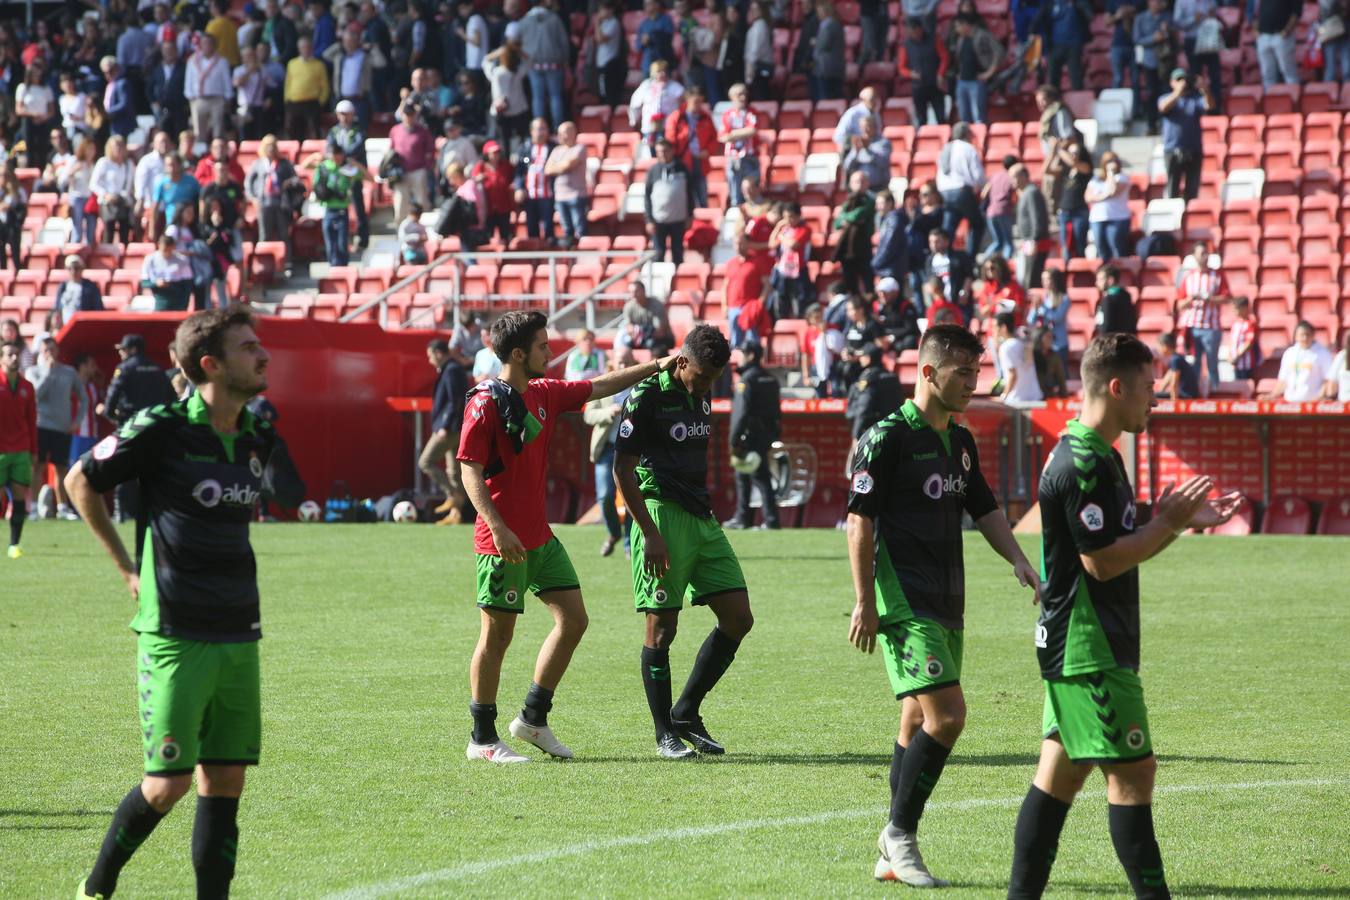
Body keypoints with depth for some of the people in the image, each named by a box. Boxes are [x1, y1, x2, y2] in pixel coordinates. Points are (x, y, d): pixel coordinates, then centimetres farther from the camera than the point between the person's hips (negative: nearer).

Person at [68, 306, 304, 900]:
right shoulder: (162, 429, -11)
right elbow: (80, 481, 1)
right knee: (168, 782, -4)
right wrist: (127, 567, 4)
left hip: (239, 635, 6)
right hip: (174, 637, -6)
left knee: (226, 780, 3)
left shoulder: (257, 438, 6)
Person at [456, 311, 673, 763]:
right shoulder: (486, 403, -14)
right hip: (504, 541, -9)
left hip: (540, 537, 9)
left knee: (573, 619, 7)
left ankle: (533, 719, 17)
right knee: (498, 634, -3)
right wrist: (498, 528, -26)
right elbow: (470, 470, -17)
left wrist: (656, 366, 20)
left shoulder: (545, 394, 10)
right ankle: (482, 739, 7)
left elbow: (599, 387, 22)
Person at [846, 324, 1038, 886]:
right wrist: (865, 602, -14)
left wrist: (1019, 562, 4)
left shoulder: (961, 442, 14)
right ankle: (900, 833, -5)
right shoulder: (887, 438, -11)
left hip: (946, 606, 8)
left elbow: (985, 510, 21)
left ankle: (893, 856, 16)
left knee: (918, 722, 10)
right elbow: (860, 521, -11)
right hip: (904, 603, -8)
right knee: (946, 713, -17)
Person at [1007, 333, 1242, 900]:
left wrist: (1184, 521, 12)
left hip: (1073, 648, 11)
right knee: (1132, 773, -7)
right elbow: (1102, 560, -21)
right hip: (1089, 652, -11)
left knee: (1062, 771, 10)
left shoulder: (1099, 458, 16)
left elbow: (1122, 547, 22)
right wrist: (1169, 523, -12)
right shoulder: (1083, 464, -18)